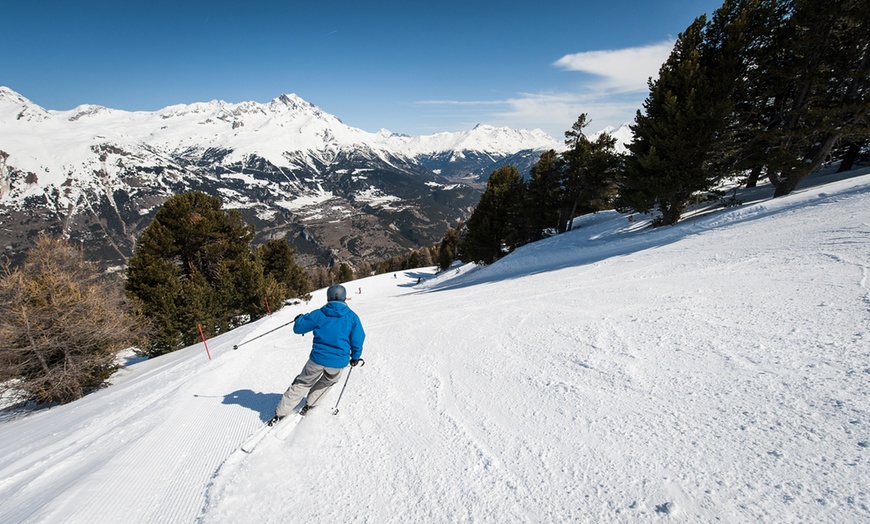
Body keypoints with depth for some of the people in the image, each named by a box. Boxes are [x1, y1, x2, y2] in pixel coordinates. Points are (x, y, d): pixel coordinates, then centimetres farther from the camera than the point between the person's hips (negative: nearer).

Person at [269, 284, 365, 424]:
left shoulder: (318, 314, -1)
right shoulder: (352, 316, -1)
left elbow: (298, 328, 6)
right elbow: (358, 339, -2)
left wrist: (299, 319, 27)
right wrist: (355, 357, 13)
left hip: (318, 359, 0)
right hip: (339, 362, 0)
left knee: (302, 383, 22)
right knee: (326, 383, 32)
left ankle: (280, 413, 23)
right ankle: (309, 405, 28)